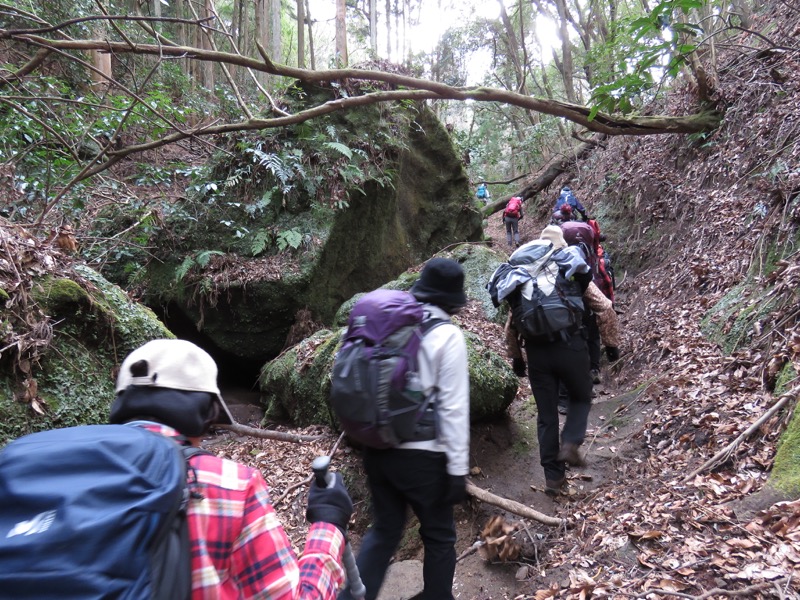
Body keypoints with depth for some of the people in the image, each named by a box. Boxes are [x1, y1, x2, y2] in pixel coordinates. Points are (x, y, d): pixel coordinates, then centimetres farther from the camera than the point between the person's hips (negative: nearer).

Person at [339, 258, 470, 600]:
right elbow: (453, 408, -14)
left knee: (383, 531, 20)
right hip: (422, 455, -5)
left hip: (377, 449, 5)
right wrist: (458, 468, -9)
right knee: (439, 536, 16)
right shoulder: (447, 336, -12)